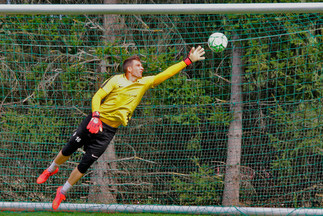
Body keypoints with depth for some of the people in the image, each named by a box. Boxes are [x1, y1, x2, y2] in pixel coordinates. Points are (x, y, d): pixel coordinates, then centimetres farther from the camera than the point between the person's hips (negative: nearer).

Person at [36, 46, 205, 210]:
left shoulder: (144, 83, 6)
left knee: (85, 164, -1)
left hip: (109, 130, 2)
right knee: (68, 150, 6)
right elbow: (97, 97, -5)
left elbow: (166, 74, 6)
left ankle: (62, 192, 13)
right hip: (95, 121, -2)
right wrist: (95, 116, -21)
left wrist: (188, 61, 1)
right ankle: (50, 170, 36)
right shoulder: (116, 80, -4)